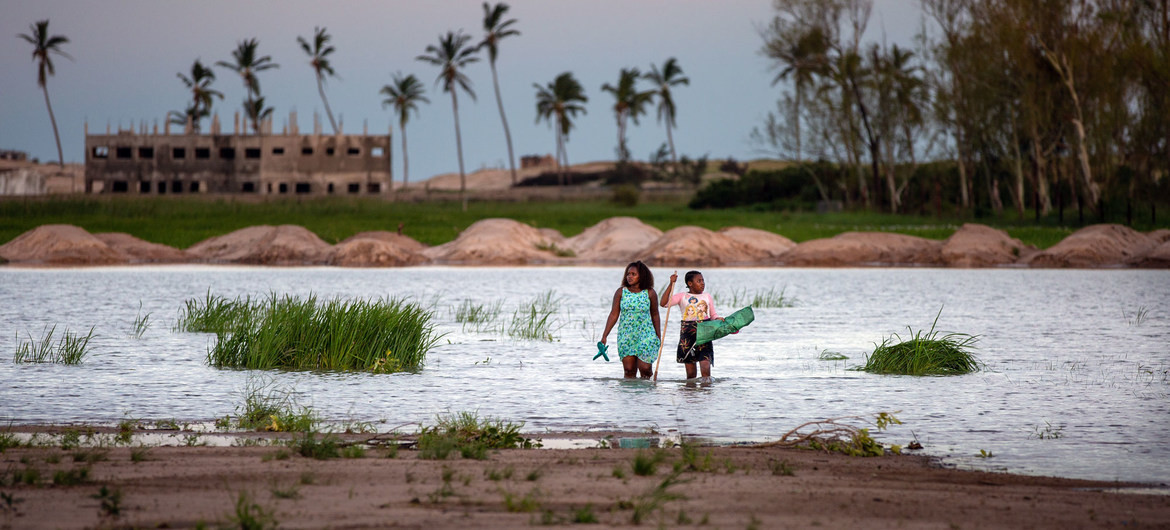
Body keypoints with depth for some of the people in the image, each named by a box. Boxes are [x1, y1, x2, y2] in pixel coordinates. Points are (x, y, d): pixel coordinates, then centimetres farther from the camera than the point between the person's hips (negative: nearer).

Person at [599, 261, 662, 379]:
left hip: (645, 335, -1)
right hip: (625, 336, 1)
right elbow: (614, 315, 2)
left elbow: (655, 315, 8)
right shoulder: (621, 292, 0)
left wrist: (659, 336, 10)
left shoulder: (650, 293, -2)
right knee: (629, 370, -1)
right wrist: (604, 335, -3)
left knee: (645, 368, -9)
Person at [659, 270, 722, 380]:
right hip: (687, 335, -1)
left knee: (705, 370, -14)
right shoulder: (682, 296, 3)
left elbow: (713, 315, 19)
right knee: (691, 373, 4)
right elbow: (664, 303, -9)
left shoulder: (707, 296, 11)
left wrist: (719, 320, -4)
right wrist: (671, 284, -14)